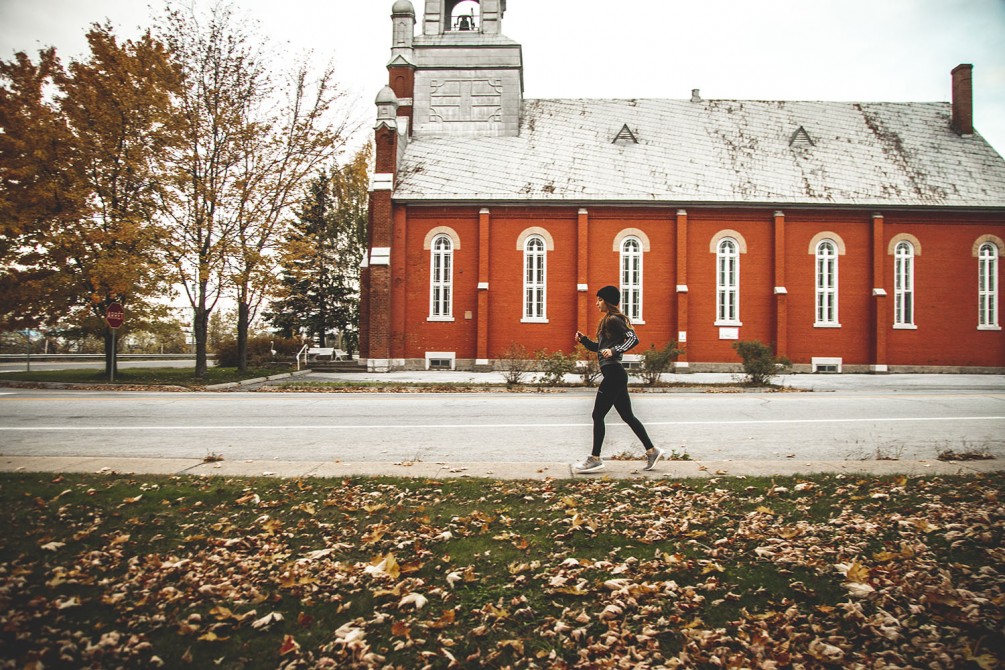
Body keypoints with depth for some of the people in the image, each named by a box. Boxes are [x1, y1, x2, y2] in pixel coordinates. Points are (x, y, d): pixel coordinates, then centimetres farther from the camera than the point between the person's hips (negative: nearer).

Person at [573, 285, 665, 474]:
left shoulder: (613, 320, -10)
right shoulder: (608, 321, 20)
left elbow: (633, 338, -22)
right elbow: (600, 348, 24)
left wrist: (615, 351, -33)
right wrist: (584, 340, 12)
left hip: (613, 373, -10)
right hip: (615, 374, 10)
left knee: (598, 415, -5)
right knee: (627, 415, 12)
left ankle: (595, 459, 1)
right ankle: (652, 451, 16)